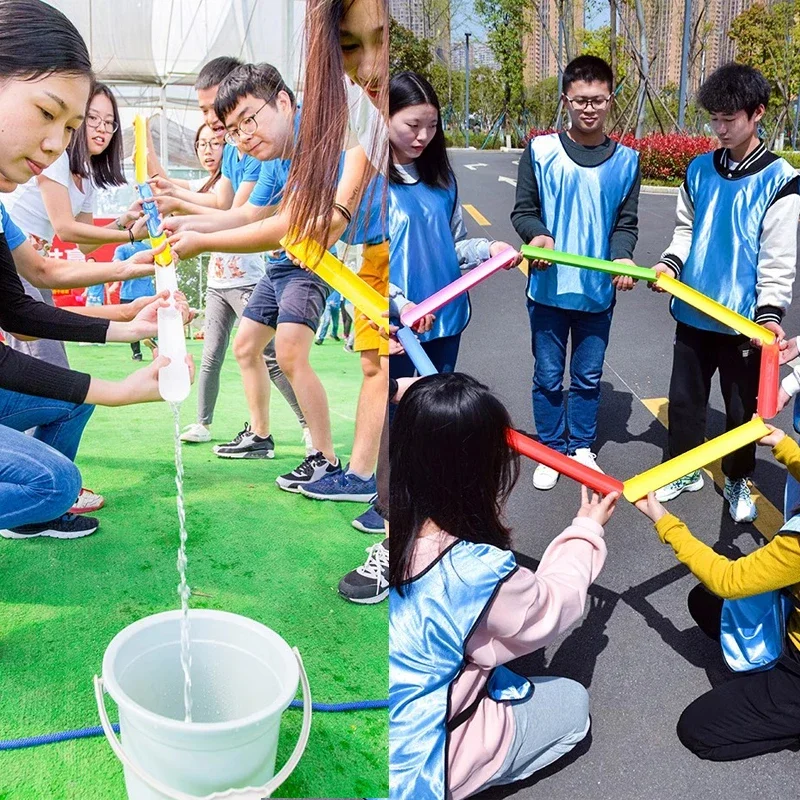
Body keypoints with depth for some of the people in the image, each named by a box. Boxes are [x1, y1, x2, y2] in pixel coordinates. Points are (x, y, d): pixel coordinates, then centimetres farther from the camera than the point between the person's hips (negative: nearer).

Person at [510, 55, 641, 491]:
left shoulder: (626, 160, 2)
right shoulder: (540, 151, -4)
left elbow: (626, 222, 2)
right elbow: (523, 210, 0)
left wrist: (621, 256, -18)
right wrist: (537, 235, -22)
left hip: (598, 291, 1)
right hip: (547, 288, -1)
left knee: (589, 377, 13)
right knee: (548, 377, 9)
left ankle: (582, 447, 31)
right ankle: (551, 450, 25)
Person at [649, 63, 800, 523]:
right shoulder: (700, 170, 4)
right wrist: (671, 262, -5)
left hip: (743, 319, -4)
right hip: (693, 311, 4)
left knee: (742, 405, 10)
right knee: (685, 396, 15)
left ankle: (739, 481, 30)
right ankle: (685, 469, 33)